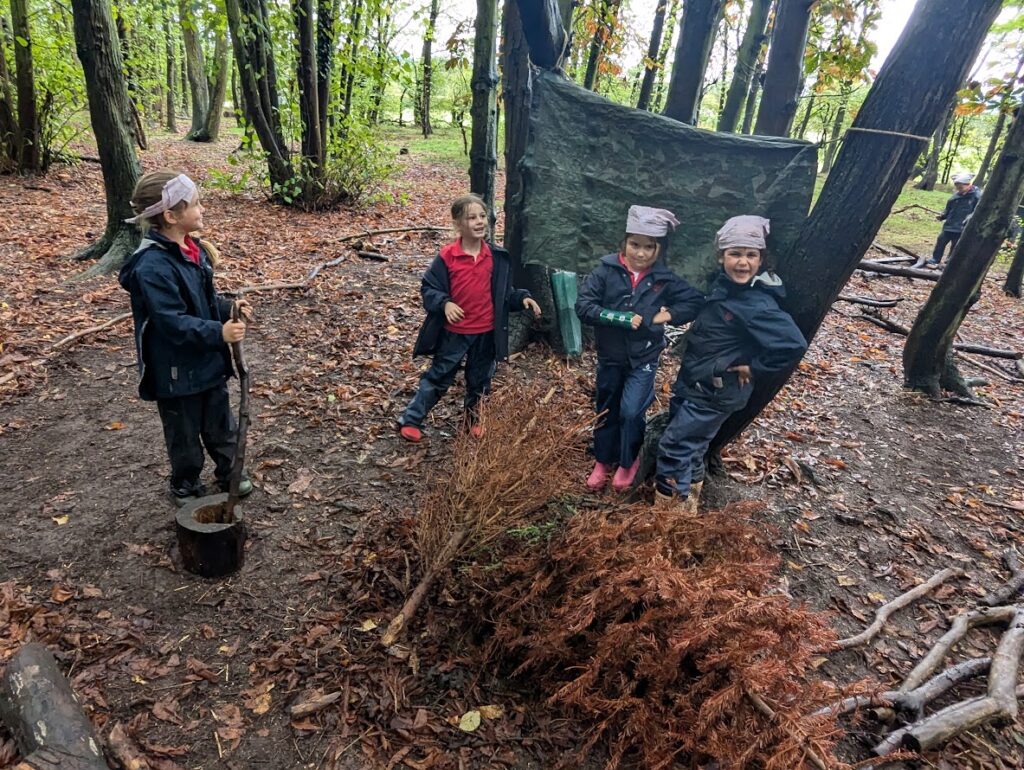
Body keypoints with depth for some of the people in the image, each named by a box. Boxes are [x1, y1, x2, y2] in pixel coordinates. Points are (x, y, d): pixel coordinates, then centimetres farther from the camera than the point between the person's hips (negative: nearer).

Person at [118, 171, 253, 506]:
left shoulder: (193, 249, 1)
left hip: (209, 360, 8)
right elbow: (173, 322, -28)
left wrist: (228, 308, -4)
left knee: (222, 425, 20)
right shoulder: (153, 266, -25)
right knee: (185, 433, 13)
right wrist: (219, 332, -36)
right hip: (177, 369, -7)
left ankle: (229, 475, 39)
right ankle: (185, 487, 35)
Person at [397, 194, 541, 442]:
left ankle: (474, 420, 38)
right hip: (453, 332, -3)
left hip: (486, 332, 3)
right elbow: (428, 288, -9)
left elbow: (504, 293, 6)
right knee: (438, 378, 7)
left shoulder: (497, 257, -3)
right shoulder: (447, 256, -13)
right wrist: (444, 303, -26)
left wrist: (522, 298, -11)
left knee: (480, 381, 17)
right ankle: (411, 420, 22)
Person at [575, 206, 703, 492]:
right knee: (606, 411, 14)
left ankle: (628, 461, 19)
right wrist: (619, 318, -24)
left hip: (643, 359, -1)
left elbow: (696, 301, 2)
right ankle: (603, 461, 36)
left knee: (631, 412, -8)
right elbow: (583, 306, -16)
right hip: (609, 356, 1)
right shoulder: (607, 269, -12)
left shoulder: (664, 278, -7)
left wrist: (667, 315, -12)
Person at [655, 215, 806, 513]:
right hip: (692, 383, 8)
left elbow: (794, 344, -32)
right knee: (690, 447, 20)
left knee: (674, 448, -1)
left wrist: (755, 366, -20)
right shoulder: (723, 284, 0)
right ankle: (686, 505, 39)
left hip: (715, 393, -8)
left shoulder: (757, 305, -25)